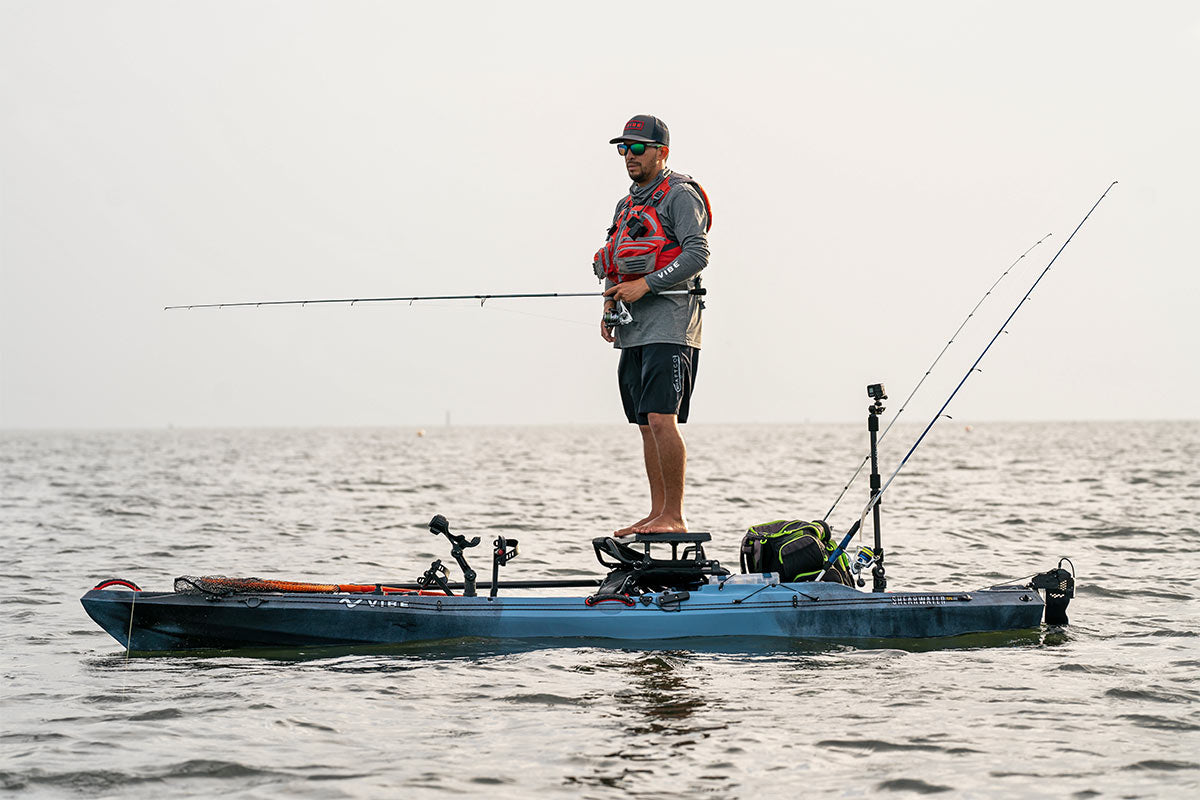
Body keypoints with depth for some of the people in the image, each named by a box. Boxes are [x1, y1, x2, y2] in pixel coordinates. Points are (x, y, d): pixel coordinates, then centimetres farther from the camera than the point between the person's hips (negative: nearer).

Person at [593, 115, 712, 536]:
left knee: (661, 419, -17)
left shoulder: (679, 195, -5)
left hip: (669, 325, -9)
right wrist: (610, 305, 9)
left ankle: (675, 517, -15)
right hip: (634, 329, 9)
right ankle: (658, 513, 13)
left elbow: (697, 254, -16)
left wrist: (645, 285, -19)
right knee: (647, 426, 9)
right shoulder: (627, 204, 21)